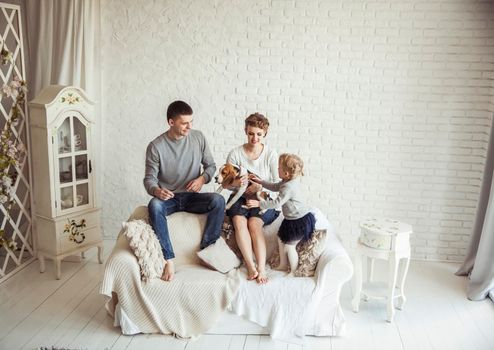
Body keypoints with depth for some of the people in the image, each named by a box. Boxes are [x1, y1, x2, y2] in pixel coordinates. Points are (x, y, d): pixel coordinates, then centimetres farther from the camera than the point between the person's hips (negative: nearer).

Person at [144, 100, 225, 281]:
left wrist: (202, 178, -15)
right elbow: (149, 179, -6)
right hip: (168, 198, -1)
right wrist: (156, 190, -30)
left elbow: (211, 165, 8)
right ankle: (169, 259, -32)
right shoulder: (155, 146, -9)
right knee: (154, 205, -36)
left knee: (218, 200, -28)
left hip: (192, 197, 2)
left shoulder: (198, 137, -1)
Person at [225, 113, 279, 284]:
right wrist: (235, 184, -23)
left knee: (254, 223, -29)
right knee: (239, 221, -30)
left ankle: (261, 268, -29)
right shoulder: (235, 154, -2)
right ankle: (251, 266, -28)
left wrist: (261, 186, -21)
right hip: (241, 199, 1)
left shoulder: (271, 154, -3)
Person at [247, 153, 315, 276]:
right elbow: (275, 187, 21)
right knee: (281, 239, 20)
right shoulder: (289, 182, 3)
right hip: (292, 219, 10)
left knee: (289, 246, 3)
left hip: (300, 221, -10)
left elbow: (277, 203, -26)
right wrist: (260, 182, 19)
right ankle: (283, 265, 36)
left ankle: (294, 271, 22)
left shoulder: (288, 187, -28)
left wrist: (258, 203, -20)